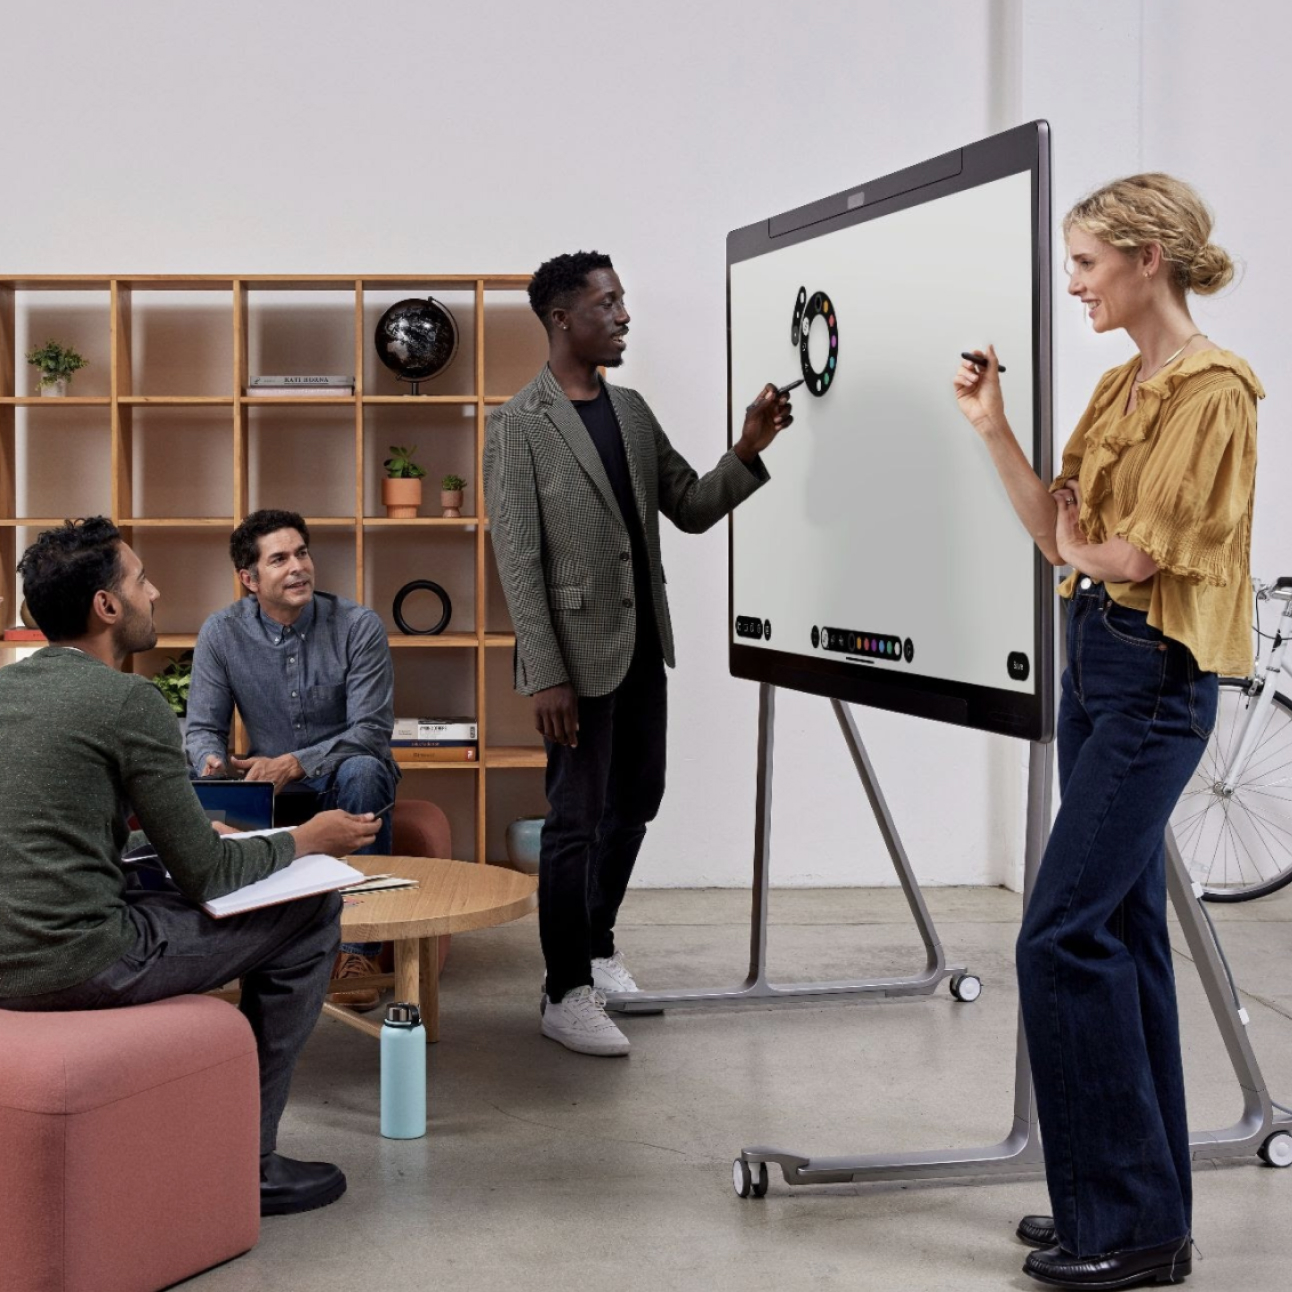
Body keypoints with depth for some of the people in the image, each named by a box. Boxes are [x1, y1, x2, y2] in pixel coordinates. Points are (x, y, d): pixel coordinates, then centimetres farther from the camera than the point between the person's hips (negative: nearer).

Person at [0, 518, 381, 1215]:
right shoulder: (129, 701, -13)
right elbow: (206, 872, -9)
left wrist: (196, 831, 28)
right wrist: (307, 841, 8)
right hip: (76, 965, -9)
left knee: (163, 894, 34)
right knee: (312, 911, 2)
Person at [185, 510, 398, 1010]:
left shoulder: (358, 626, -13)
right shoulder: (221, 633, -5)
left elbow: (371, 731, -18)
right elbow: (203, 728, -3)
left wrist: (293, 764, -32)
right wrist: (213, 762, -28)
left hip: (346, 778, -2)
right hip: (271, 783, 2)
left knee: (362, 771, -37)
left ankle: (358, 947, -31)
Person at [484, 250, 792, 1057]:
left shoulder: (632, 409, 9)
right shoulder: (520, 427, -11)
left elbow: (691, 510, 11)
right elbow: (518, 561, -14)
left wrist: (748, 452, -5)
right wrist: (544, 676, -18)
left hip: (643, 645, 7)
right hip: (581, 653, -7)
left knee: (634, 804, 17)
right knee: (576, 821, 0)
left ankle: (598, 943, 38)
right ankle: (565, 995, 12)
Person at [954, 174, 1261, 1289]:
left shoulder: (1210, 390, -13)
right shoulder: (1121, 384, 15)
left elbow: (1138, 552, -18)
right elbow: (1058, 531, 11)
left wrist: (1083, 546, 2)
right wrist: (993, 427, 5)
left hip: (1155, 677, -10)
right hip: (1094, 661, 10)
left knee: (1063, 936, -11)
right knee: (1122, 927, 12)